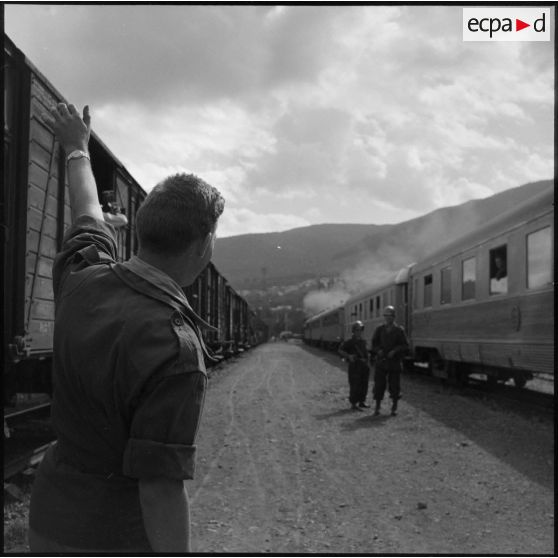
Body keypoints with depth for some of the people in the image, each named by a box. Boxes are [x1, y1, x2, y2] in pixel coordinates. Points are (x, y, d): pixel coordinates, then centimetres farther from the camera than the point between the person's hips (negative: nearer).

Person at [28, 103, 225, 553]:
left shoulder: (83, 280, -5)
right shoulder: (175, 350, -27)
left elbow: (88, 214, 17)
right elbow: (161, 490, -26)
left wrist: (77, 148, 34)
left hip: (50, 513, 8)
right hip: (117, 536, -7)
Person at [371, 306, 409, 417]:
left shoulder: (399, 330, 0)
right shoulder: (379, 329, 7)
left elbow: (405, 346, -2)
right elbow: (374, 343, 12)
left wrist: (395, 351, -17)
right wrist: (378, 350, -9)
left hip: (394, 362, -2)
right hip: (381, 361, 2)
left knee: (394, 385, 2)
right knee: (379, 384, 1)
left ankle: (394, 408, 13)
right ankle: (377, 407, 9)